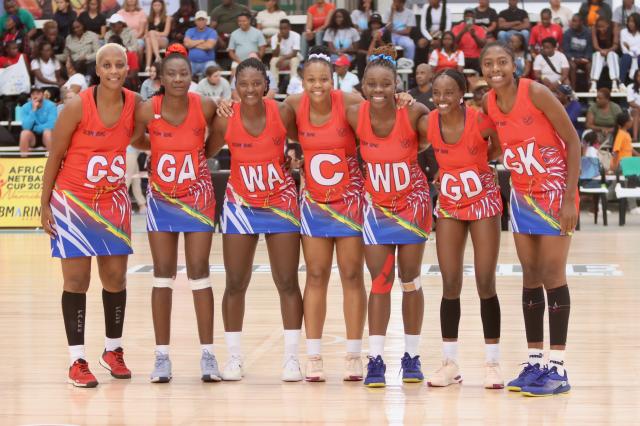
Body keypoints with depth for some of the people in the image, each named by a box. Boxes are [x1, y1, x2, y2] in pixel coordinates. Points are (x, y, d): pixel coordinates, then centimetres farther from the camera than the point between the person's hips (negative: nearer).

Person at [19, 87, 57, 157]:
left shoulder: (50, 106, -13)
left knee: (48, 132, -35)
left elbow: (52, 125, -21)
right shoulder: (25, 107, -8)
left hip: (46, 136, -1)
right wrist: (33, 110, -24)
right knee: (25, 133, -31)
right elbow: (26, 127, -19)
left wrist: (35, 128, -13)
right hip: (33, 136, 1)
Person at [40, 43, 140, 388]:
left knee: (115, 277, 7)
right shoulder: (78, 106, -16)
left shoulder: (135, 104, -6)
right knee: (76, 279, -3)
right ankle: (77, 360, 2)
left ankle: (113, 350, 24)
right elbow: (55, 156, -8)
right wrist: (45, 205, -7)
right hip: (72, 200, -4)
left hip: (113, 201, 4)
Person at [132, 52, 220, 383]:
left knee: (199, 272, -1)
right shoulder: (148, 110, -15)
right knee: (162, 275, 3)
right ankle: (162, 356, 9)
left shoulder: (205, 107, -14)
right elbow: (135, 140, 4)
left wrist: (201, 156, 1)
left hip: (198, 197, -1)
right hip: (161, 198, 1)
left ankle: (208, 354, 4)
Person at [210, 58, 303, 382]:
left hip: (281, 202, -1)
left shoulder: (282, 114, -16)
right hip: (240, 204, 1)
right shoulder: (225, 120, -14)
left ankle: (291, 357, 8)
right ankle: (234, 357, 13)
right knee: (235, 284, 2)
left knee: (287, 282, 0)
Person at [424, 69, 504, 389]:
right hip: (449, 206, 3)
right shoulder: (429, 123, -13)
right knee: (450, 285, 1)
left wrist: (478, 162, -11)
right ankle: (450, 363, 10)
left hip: (484, 203, -3)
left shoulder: (480, 119, -20)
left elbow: (501, 148, -3)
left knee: (486, 284, -3)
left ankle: (492, 363, 6)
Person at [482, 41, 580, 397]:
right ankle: (535, 363, 11)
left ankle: (558, 368, -5)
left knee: (552, 273, -7)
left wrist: (570, 198, -19)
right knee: (530, 275, 6)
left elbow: (573, 142, -16)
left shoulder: (536, 93, -18)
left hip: (554, 192, -6)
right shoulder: (489, 104, -1)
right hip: (522, 194, 6)